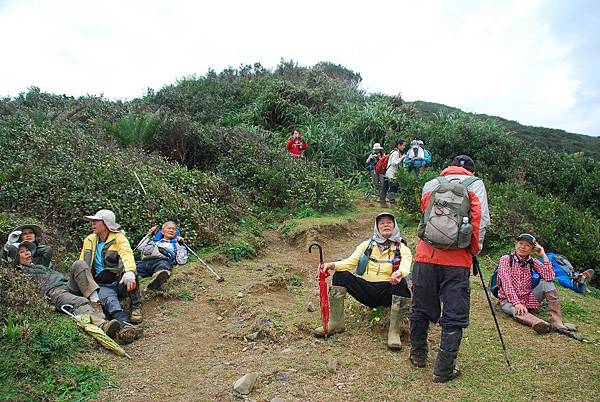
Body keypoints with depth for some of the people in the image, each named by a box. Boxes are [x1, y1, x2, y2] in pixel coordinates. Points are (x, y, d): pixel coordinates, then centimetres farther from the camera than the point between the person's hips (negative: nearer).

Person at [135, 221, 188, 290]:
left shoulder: (175, 244, 28)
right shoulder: (155, 240, 38)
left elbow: (181, 261, 14)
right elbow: (140, 247, 29)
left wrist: (181, 245, 11)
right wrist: (149, 234, 32)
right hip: (145, 261, 5)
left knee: (163, 266, -43)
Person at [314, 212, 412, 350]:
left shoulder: (402, 248, 9)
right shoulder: (367, 244, 16)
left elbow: (406, 264, -14)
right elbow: (351, 261, 2)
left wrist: (399, 272, -40)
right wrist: (333, 265, -19)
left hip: (386, 292, -2)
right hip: (365, 289, 3)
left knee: (402, 284, -33)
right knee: (340, 275, -16)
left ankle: (394, 332, -23)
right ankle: (336, 323, -10)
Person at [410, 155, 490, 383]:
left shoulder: (430, 184, 15)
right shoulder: (475, 184, 7)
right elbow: (481, 220, -2)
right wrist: (475, 249, 8)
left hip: (425, 256, 3)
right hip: (457, 260, -3)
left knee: (421, 308, 16)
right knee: (454, 316, 5)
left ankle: (418, 355, 31)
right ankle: (444, 369, 9)